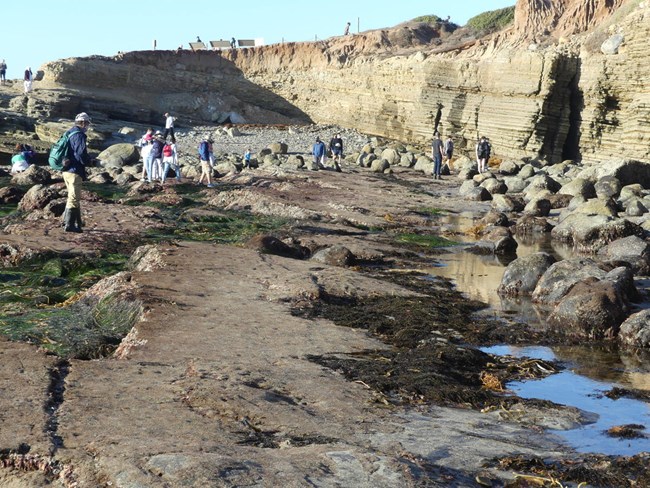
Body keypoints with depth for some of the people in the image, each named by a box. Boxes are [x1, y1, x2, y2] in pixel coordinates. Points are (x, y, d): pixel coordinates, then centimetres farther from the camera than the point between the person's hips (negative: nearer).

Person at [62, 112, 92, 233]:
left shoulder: (69, 133, 15)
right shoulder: (79, 135, -14)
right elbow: (81, 154, -22)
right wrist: (88, 161, -2)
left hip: (66, 170, 9)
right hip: (74, 171, -9)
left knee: (73, 197, 18)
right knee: (74, 198, -5)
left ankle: (77, 222, 24)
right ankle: (69, 224, -4)